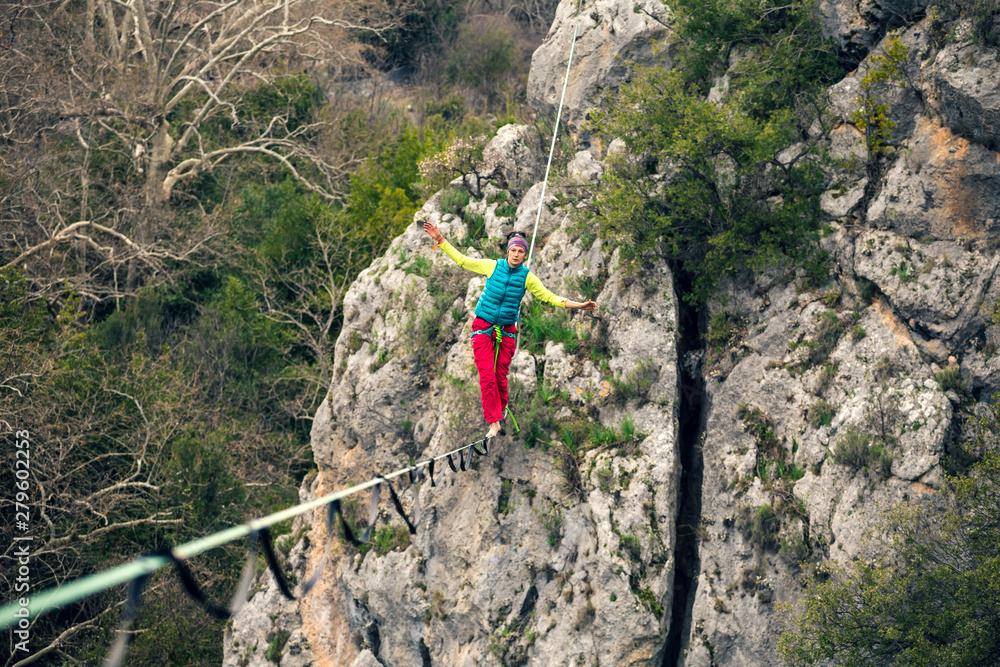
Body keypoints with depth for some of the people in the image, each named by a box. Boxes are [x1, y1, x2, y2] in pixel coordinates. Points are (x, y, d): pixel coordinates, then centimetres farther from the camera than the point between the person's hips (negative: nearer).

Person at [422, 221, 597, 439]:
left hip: (506, 331, 1)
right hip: (483, 328, -1)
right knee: (487, 376, -10)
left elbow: (549, 297, 2)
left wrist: (577, 305, -5)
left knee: (501, 375, 2)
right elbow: (462, 260, 4)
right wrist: (440, 240, 1)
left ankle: (501, 408, 31)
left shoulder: (527, 277, -1)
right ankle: (493, 422, -7)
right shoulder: (493, 266, -4)